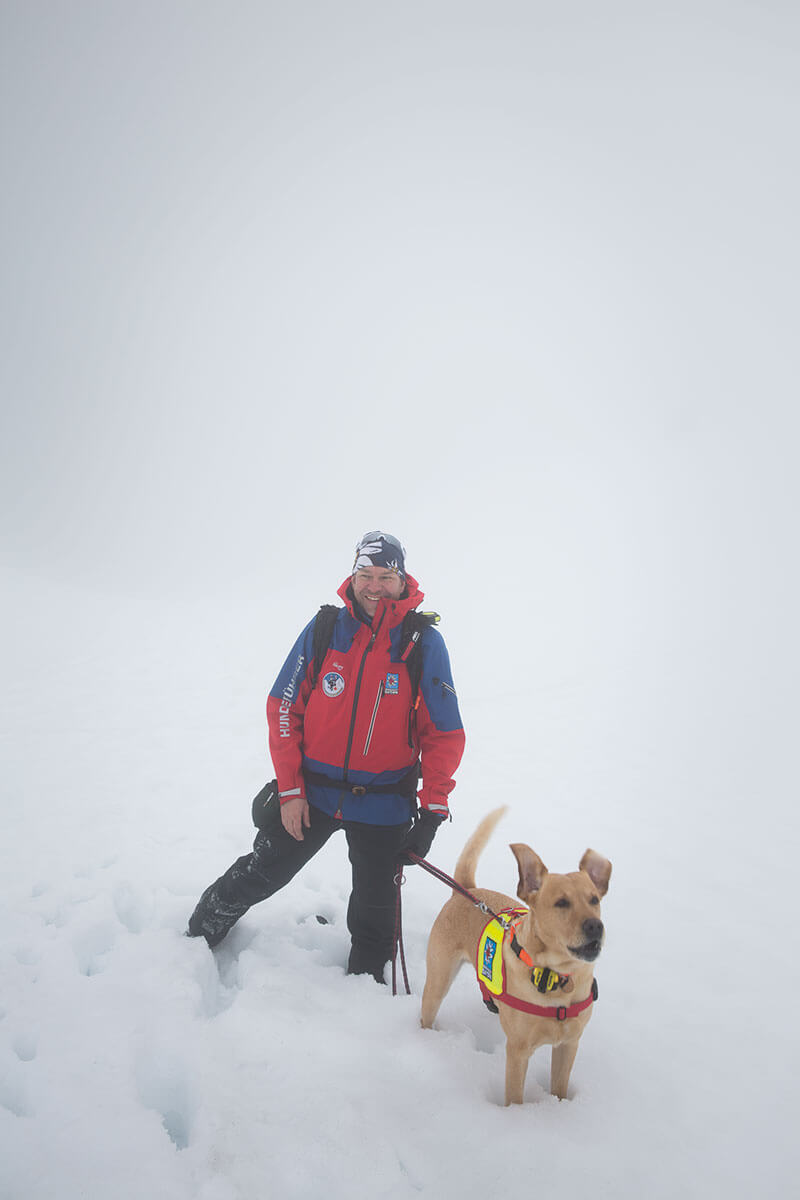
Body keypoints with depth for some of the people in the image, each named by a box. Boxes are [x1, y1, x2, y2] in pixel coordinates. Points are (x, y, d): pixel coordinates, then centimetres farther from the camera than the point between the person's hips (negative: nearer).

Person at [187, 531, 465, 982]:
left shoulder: (425, 643, -9)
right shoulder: (324, 629, -6)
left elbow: (444, 734, -5)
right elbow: (284, 708, -2)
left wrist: (433, 810, -10)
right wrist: (290, 789, -6)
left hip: (383, 805, -1)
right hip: (313, 790, 1)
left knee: (375, 910, 15)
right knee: (259, 874, 14)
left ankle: (364, 982, 44)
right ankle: (196, 939, 42)